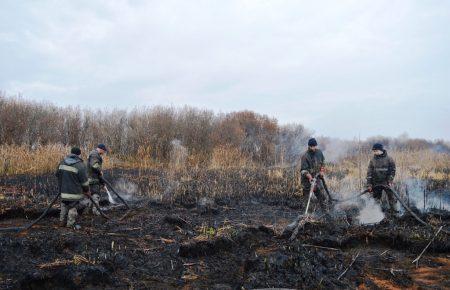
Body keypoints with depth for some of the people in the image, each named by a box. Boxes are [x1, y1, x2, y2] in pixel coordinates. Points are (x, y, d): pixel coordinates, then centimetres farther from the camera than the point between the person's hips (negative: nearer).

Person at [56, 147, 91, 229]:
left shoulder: (62, 162, 5)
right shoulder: (80, 166, -16)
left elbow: (57, 174, 17)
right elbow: (84, 181, -11)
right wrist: (87, 190, 5)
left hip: (63, 190, 7)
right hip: (75, 192, -6)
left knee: (64, 206, 22)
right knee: (73, 208, 5)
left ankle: (62, 221, 31)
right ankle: (71, 224, 11)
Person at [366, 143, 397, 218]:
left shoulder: (389, 159, -3)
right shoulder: (373, 160, 3)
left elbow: (392, 171, 0)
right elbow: (369, 173, 2)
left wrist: (390, 181, -10)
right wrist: (369, 184, -3)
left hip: (386, 182, -2)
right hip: (376, 183, 3)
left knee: (391, 197, -1)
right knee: (376, 198, 4)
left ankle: (393, 212, 11)